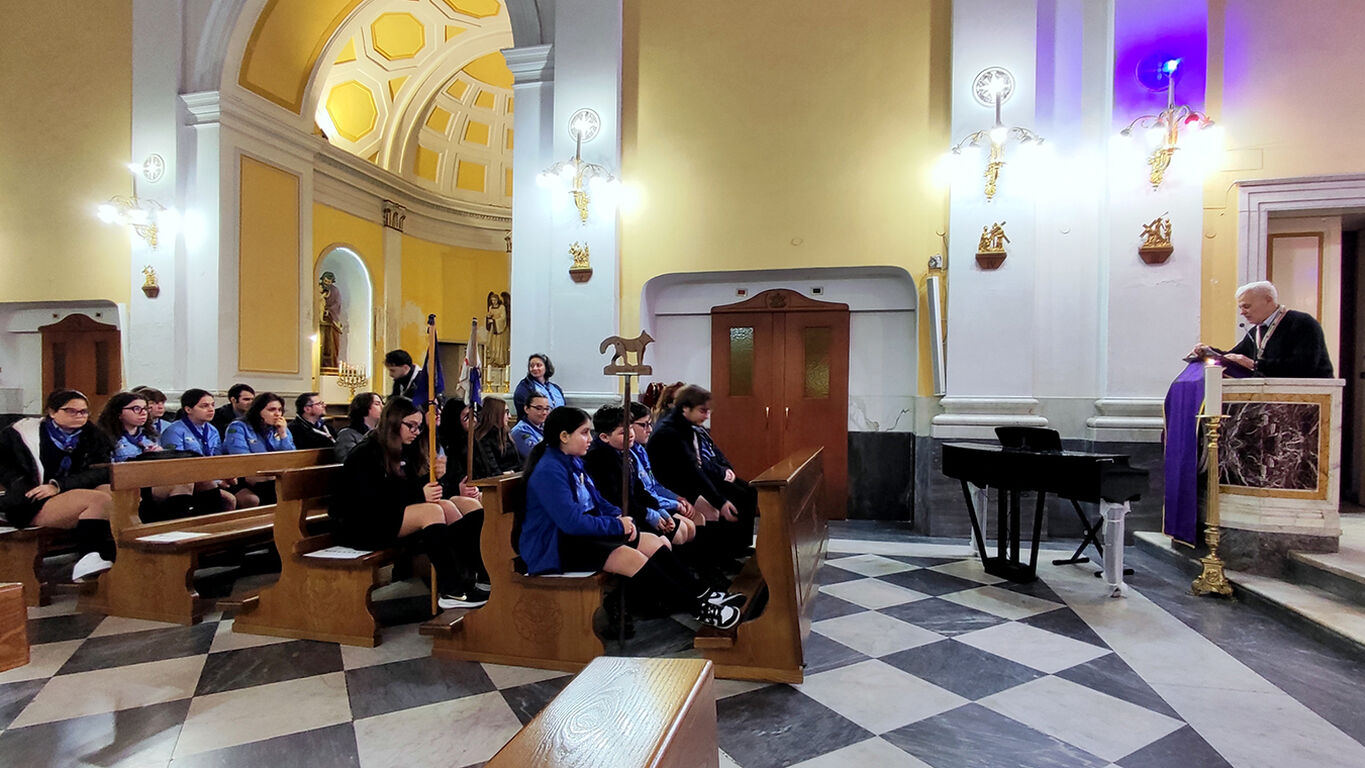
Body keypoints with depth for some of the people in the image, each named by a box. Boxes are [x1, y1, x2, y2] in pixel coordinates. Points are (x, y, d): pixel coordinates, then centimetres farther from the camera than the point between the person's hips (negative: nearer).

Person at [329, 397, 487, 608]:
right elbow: (372, 501, -22)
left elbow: (415, 486, 10)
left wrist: (433, 477, -12)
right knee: (433, 511, -32)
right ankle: (451, 590, -34)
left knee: (447, 507, -20)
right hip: (358, 526, -8)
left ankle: (472, 577, -26)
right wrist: (419, 495, -27)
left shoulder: (406, 450, 13)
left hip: (393, 515, 8)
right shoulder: (366, 454, -11)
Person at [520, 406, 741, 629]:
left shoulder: (572, 461, 10)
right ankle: (699, 609, -18)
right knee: (632, 558, -26)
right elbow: (572, 521, -27)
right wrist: (617, 525, -17)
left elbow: (595, 500, 19)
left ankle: (701, 593, 1)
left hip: (582, 533, 10)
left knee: (656, 543, 0)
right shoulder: (549, 471, -21)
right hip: (555, 545, -10)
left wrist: (620, 517, -1)